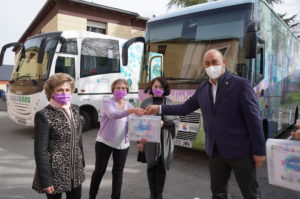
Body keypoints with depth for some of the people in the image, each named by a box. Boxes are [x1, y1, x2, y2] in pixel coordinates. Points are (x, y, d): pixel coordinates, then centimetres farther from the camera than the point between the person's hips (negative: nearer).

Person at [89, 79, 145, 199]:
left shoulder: (129, 105, 4)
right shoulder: (107, 102, -9)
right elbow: (112, 114, -31)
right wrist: (131, 111, -46)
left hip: (122, 144, 3)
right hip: (104, 142, -3)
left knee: (118, 172, 13)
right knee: (99, 170, 10)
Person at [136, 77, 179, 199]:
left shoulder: (169, 103, 6)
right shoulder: (146, 103, 4)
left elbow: (176, 121, 4)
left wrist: (164, 123, -14)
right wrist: (139, 141, -2)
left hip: (165, 141, 0)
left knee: (161, 168, 5)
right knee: (151, 167, 8)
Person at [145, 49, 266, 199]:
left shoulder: (241, 84, -11)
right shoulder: (202, 88, 6)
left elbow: (254, 118, -12)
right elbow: (185, 108, 11)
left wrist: (259, 151, -11)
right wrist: (159, 108, 5)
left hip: (240, 150, -5)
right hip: (216, 151, 5)